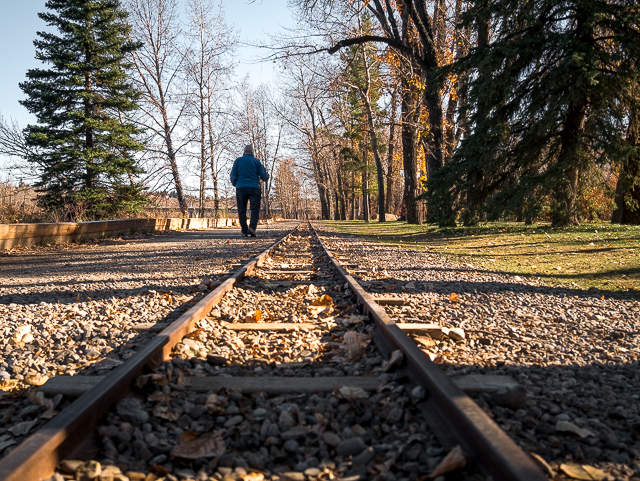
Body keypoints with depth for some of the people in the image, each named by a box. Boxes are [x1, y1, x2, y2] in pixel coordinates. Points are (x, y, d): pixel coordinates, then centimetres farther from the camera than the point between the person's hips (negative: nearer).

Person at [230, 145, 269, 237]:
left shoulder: (238, 160, 8)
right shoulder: (256, 161, 8)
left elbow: (233, 175, 7)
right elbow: (263, 176, 6)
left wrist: (234, 184, 25)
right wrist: (267, 174, 28)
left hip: (241, 188, 1)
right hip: (254, 188, -1)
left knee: (242, 210, 6)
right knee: (255, 209, -2)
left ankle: (244, 231, 2)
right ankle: (252, 227, -22)